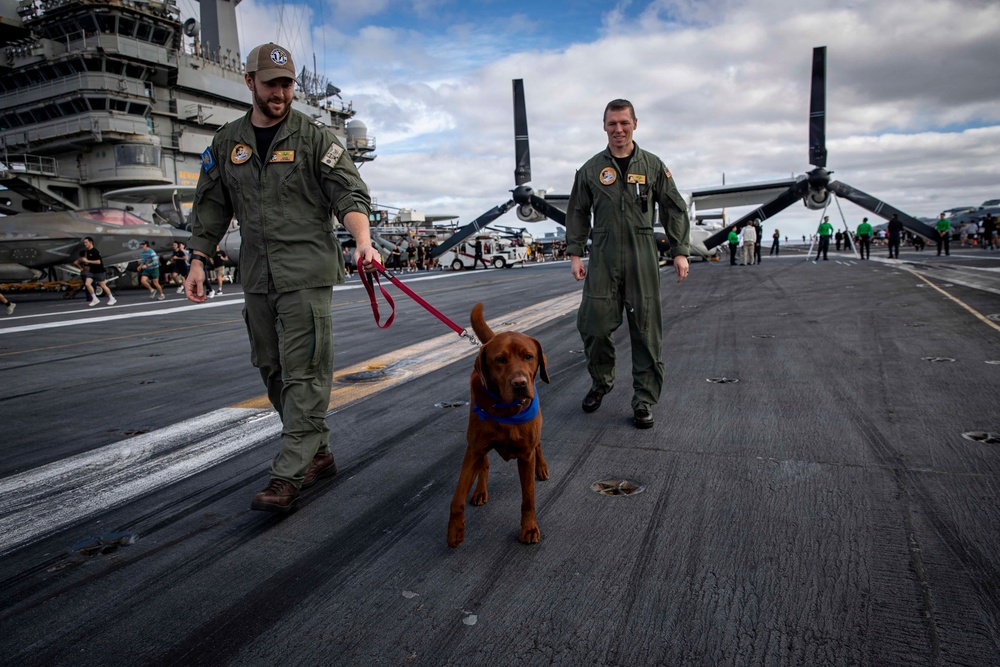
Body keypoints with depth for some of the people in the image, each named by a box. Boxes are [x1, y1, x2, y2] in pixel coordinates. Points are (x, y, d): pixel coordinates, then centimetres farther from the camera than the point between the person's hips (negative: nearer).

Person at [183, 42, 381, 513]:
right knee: (272, 371, 11)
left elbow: (349, 193, -11)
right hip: (257, 278, 6)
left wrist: (362, 240, -28)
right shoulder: (226, 143, 13)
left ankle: (288, 475, -4)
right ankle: (318, 454, 25)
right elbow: (210, 208, 17)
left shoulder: (315, 137, 0)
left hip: (307, 274, -5)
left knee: (304, 372, -9)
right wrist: (198, 262, 10)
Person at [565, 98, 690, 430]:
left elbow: (674, 209, 10)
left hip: (642, 256, 0)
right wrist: (575, 253, 7)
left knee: (646, 329, 0)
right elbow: (577, 213, 14)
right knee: (594, 326, -1)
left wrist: (680, 251, 3)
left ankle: (644, 400, 10)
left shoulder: (653, 165, 9)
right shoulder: (591, 169, 10)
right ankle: (601, 382, 25)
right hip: (603, 256, 1)